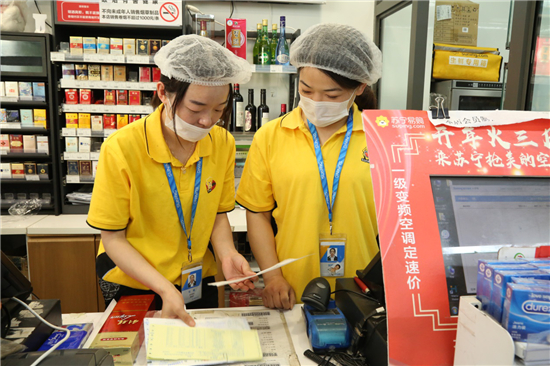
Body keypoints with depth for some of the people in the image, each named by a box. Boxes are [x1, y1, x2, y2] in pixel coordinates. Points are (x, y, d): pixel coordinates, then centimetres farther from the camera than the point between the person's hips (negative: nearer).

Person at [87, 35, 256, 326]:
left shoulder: (223, 143, -9)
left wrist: (226, 254, -18)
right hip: (132, 283, -3)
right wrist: (165, 288, -25)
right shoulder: (121, 148, -21)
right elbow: (113, 238, -15)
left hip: (199, 280, 4)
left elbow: (218, 214, 2)